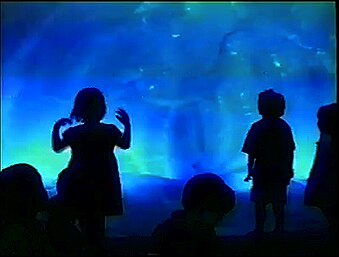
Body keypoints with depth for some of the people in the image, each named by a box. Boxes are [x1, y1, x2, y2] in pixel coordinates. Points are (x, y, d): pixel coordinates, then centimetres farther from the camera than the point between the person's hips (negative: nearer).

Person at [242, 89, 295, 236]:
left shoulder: (257, 127, -12)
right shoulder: (285, 127, 2)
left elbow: (251, 153, -12)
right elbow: (291, 151, 7)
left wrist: (250, 170, -2)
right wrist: (289, 170, 17)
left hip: (262, 173, -4)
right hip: (281, 173, 4)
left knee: (260, 204, 6)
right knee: (279, 204, 13)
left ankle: (259, 231, 12)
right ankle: (279, 230, 21)